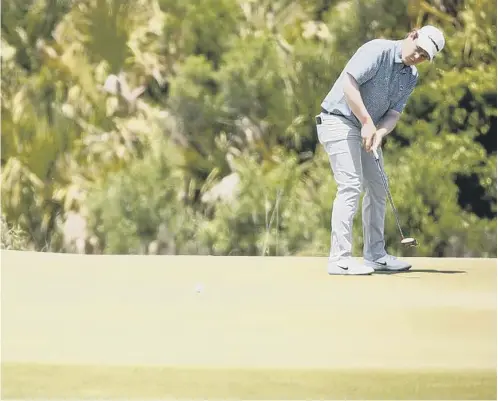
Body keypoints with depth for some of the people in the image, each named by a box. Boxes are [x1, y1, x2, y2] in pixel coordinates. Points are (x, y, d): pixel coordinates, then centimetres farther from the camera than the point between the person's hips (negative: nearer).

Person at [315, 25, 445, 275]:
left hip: (367, 130, 9)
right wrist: (367, 122, -25)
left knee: (377, 188, 11)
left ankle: (375, 254, 20)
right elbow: (349, 83, -25)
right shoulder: (378, 51, -18)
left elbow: (393, 113, 2)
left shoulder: (411, 77, 7)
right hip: (339, 121, -9)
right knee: (351, 185, -17)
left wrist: (379, 133, -19)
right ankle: (339, 258, -18)